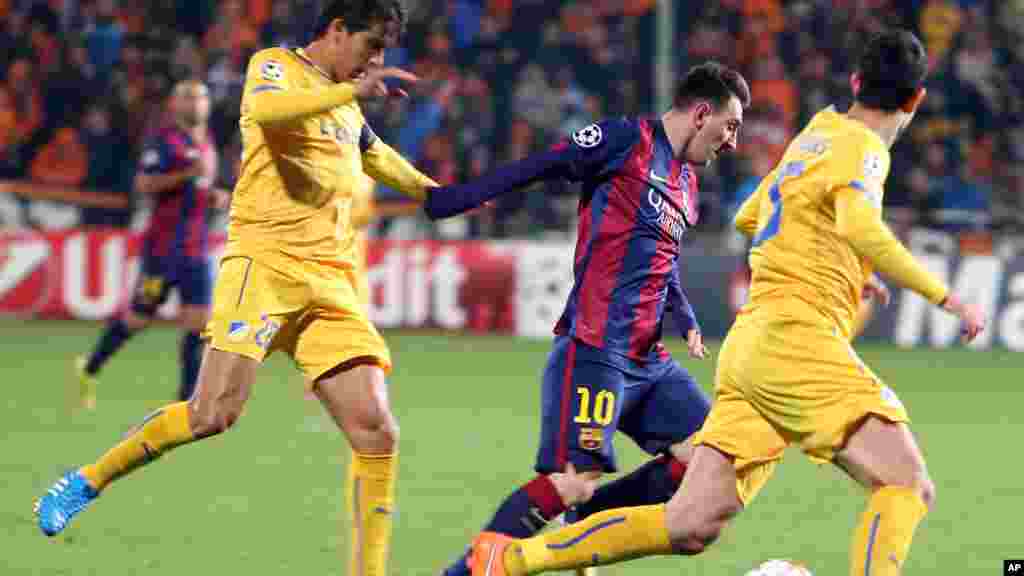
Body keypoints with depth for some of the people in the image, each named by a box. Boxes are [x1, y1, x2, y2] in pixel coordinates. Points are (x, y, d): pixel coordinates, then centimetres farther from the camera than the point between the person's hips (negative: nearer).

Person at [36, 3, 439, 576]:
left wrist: (431, 190, 51)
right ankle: (85, 483, 2)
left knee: (377, 432, -9)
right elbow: (265, 109, -22)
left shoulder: (347, 107, 24)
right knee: (215, 413, -18)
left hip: (332, 283, 7)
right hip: (265, 261, -7)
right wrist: (352, 90, -23)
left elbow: (373, 152, 47)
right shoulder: (276, 65, 3)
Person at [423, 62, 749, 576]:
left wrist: (686, 322, 14)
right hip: (596, 349, -9)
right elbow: (537, 168, -7)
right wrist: (451, 201, -13)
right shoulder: (628, 139, -4)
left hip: (647, 357, 9)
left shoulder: (687, 184, 21)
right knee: (575, 481, -17)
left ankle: (586, 524, 8)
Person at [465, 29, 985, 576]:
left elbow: (748, 218, 36)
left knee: (689, 528, 4)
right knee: (908, 488, -16)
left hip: (751, 342, 9)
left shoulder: (814, 137, 21)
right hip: (795, 336, -9)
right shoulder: (861, 146, -5)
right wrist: (945, 297, -23)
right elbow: (860, 229, -26)